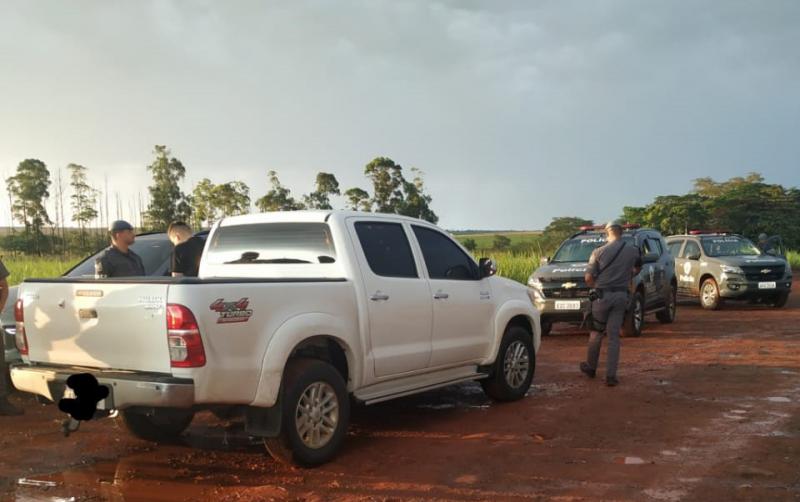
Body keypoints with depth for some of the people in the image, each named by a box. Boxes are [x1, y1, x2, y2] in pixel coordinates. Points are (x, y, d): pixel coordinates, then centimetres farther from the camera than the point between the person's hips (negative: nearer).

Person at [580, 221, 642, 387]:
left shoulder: (599, 252, -7)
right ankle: (611, 375, 0)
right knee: (614, 336, 4)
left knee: (596, 333, 14)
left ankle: (590, 367, 28)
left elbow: (588, 278, -7)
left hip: (602, 296, -2)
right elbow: (637, 268, 22)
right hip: (621, 296, 2)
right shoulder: (633, 251, 2)